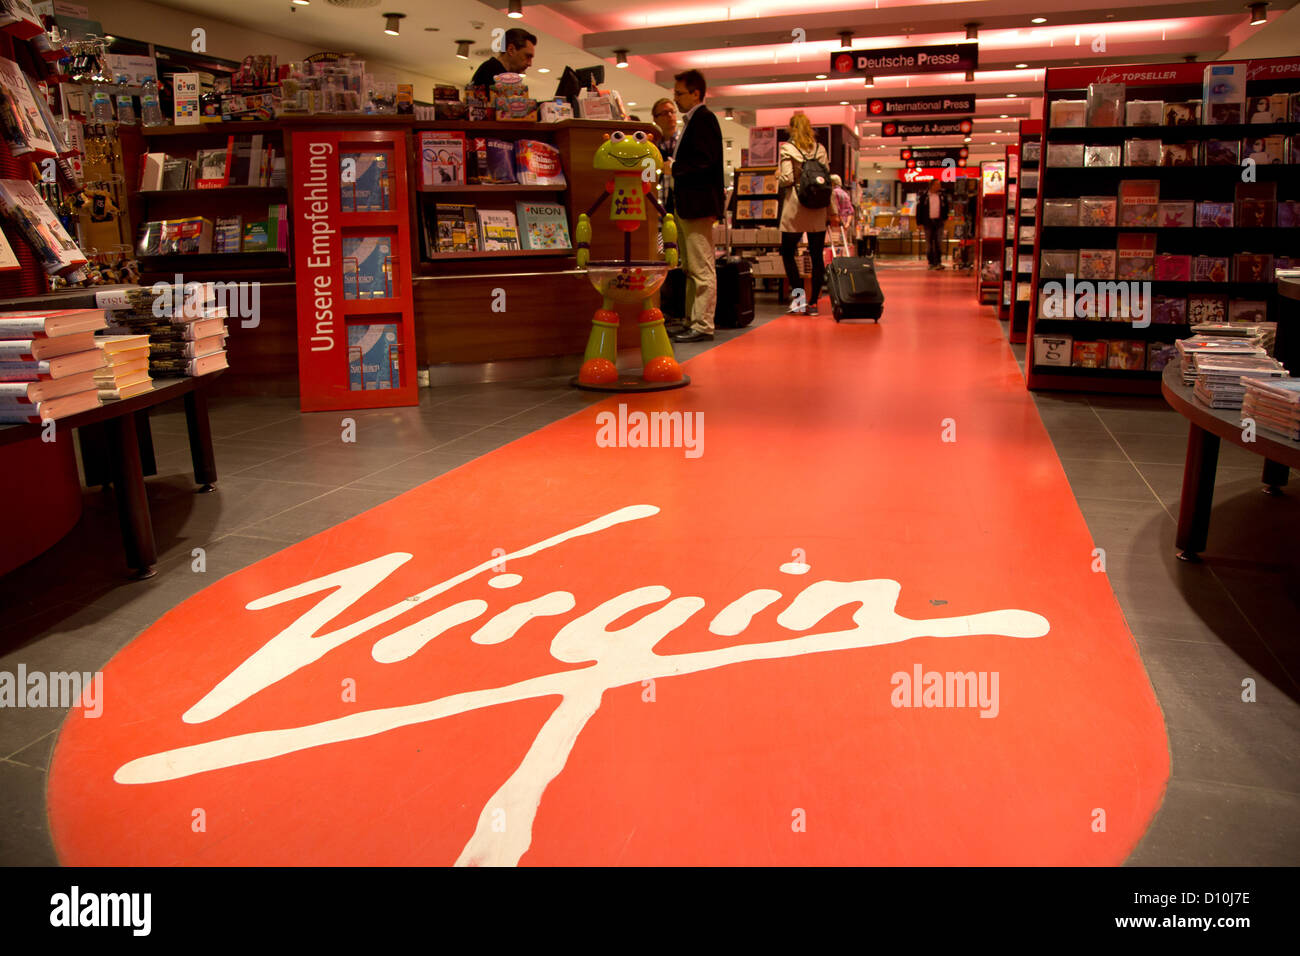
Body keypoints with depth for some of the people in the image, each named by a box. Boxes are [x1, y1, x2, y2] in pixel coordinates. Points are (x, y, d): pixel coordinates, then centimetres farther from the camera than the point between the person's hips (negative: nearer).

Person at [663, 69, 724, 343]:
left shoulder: (704, 118, -10)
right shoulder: (693, 120, 20)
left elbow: (705, 161, -21)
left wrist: (674, 167, -13)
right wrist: (669, 160, 9)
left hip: (698, 206, -11)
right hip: (687, 206, 11)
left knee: (702, 269, -8)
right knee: (690, 269, 14)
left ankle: (703, 326, -7)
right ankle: (692, 322, 20)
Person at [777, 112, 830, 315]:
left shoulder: (787, 148, -3)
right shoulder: (820, 149, 8)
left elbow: (787, 179, -13)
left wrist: (778, 177, 10)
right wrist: (832, 211, 11)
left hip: (795, 207, -3)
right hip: (818, 209, 4)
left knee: (787, 253, 8)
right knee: (817, 256, 4)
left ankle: (797, 294, -6)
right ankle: (813, 302, 4)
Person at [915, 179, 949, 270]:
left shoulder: (942, 195, 6)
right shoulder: (924, 196, 0)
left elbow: (946, 207, 18)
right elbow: (919, 209, 1)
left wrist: (945, 218, 14)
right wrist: (919, 222, -3)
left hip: (939, 222, 1)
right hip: (928, 222, -1)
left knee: (938, 243, -5)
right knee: (929, 243, 4)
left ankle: (938, 262, -4)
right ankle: (931, 262, 12)